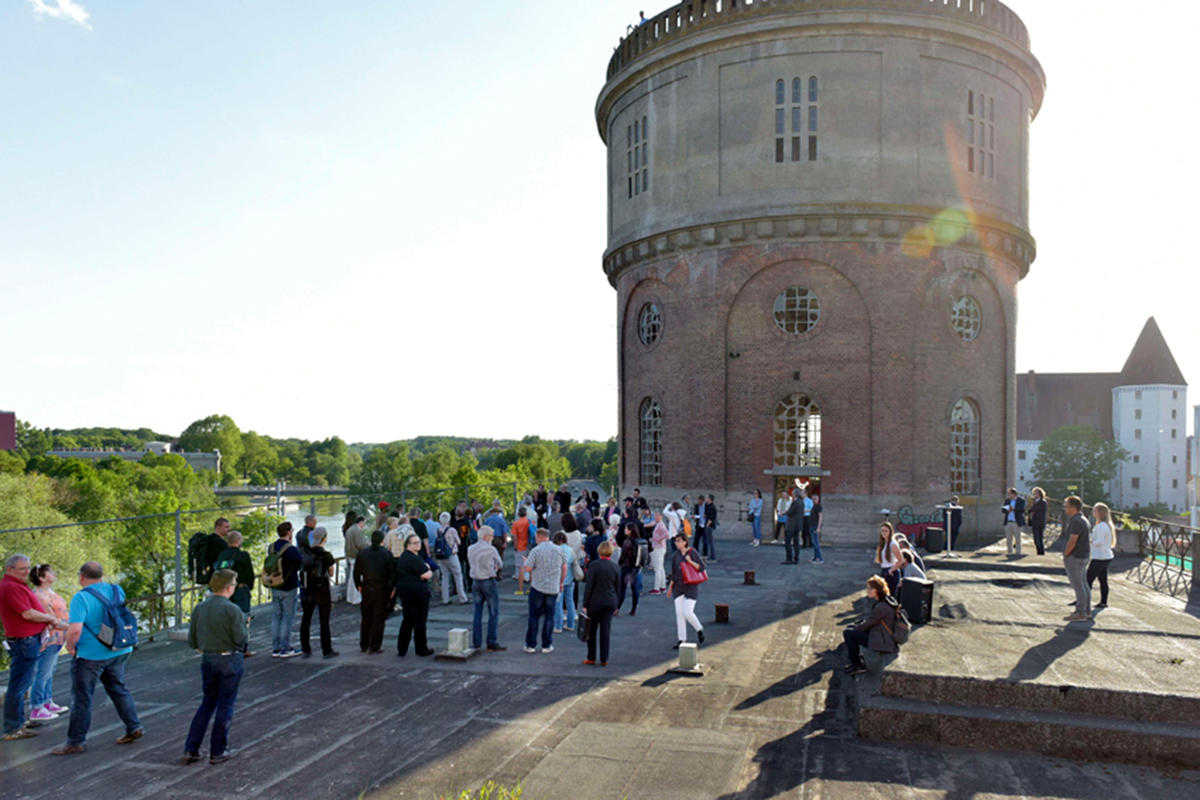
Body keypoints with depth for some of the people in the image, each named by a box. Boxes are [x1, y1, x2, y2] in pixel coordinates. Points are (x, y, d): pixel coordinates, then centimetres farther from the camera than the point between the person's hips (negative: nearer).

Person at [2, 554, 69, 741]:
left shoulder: (17, 585, 15)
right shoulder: (11, 587, -18)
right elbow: (28, 614, -22)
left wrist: (52, 622, 10)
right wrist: (51, 618, -7)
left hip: (30, 640, 11)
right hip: (24, 641, -11)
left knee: (24, 683, 18)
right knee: (19, 685, -5)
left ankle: (19, 721, 28)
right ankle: (12, 729, 0)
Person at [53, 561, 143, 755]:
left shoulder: (81, 598, -18)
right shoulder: (117, 591, 2)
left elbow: (75, 630, -26)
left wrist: (69, 645, -7)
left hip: (90, 656, -7)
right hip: (119, 652, 7)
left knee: (81, 699, 6)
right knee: (119, 689, 19)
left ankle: (76, 742, 15)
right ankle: (134, 728, 23)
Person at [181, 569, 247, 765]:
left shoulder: (200, 608, 1)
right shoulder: (232, 609, -17)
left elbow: (192, 641, 5)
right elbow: (240, 639, -16)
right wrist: (243, 623, 2)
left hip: (207, 660, 6)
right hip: (229, 660, -5)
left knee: (207, 703, 19)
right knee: (225, 705, 7)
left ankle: (190, 750, 17)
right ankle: (218, 752, 14)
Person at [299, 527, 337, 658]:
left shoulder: (303, 552, -5)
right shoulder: (326, 555, -15)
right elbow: (331, 574, -3)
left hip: (306, 591, 4)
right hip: (322, 592, -4)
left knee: (306, 619, 15)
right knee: (324, 621, 6)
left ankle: (305, 650, 20)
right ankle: (327, 650, 13)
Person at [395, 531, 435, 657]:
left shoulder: (403, 556, 13)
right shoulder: (413, 558, -19)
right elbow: (426, 575, -19)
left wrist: (426, 571, 0)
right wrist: (429, 571, 1)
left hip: (404, 590, 9)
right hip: (418, 591, -9)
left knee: (407, 620, 16)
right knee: (420, 621, 3)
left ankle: (401, 649, 18)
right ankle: (421, 649, 13)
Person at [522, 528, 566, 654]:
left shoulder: (535, 551, -11)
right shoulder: (558, 550, 2)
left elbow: (528, 569, -13)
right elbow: (564, 568, 9)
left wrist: (526, 561, 8)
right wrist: (561, 583, 20)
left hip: (537, 587, -3)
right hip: (553, 588, 3)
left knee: (534, 616, 8)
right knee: (549, 617, 9)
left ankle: (531, 645, 11)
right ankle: (547, 645, 10)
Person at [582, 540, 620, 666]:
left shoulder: (594, 565, -11)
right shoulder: (615, 567, 1)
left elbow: (588, 586, -12)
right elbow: (617, 586, 8)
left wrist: (585, 604, -6)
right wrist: (615, 605, 17)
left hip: (595, 602, -3)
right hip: (610, 602, 3)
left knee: (591, 631, 11)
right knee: (605, 632, 7)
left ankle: (591, 658, 14)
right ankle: (604, 659, 8)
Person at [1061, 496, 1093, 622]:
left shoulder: (1076, 521, -20)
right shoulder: (1082, 519, 14)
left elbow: (1072, 541, -24)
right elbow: (1089, 539, 20)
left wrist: (1065, 556, -14)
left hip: (1075, 557, -10)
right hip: (1084, 555, 10)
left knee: (1078, 585, -5)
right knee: (1083, 584, 15)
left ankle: (1080, 613, -1)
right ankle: (1087, 611, 21)